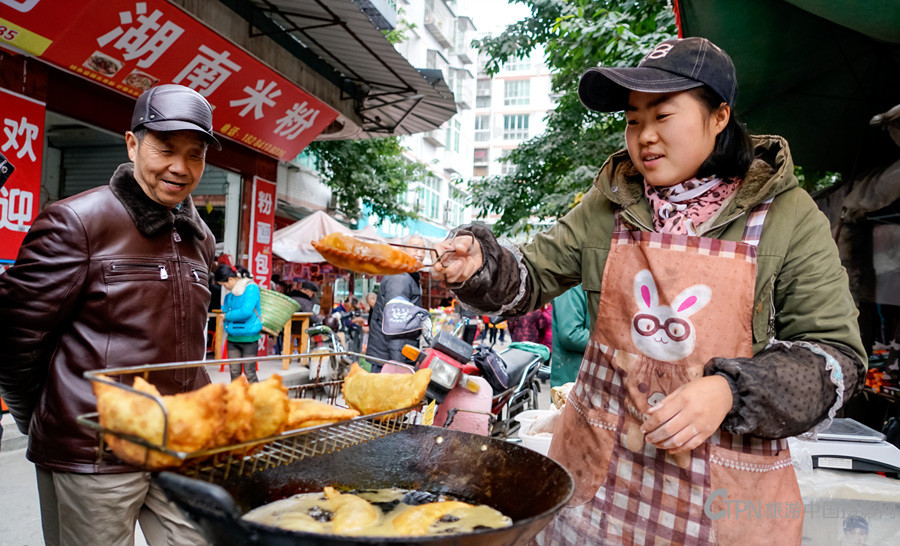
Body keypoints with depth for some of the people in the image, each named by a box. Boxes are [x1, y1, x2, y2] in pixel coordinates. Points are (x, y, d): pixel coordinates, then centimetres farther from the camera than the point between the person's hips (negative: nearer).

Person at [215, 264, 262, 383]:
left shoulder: (251, 288, -13)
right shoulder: (230, 293, 10)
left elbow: (246, 312, -22)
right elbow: (225, 310, 22)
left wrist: (227, 316, -9)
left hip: (249, 338, -6)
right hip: (232, 338, 7)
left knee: (249, 373, -1)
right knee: (234, 373, 9)